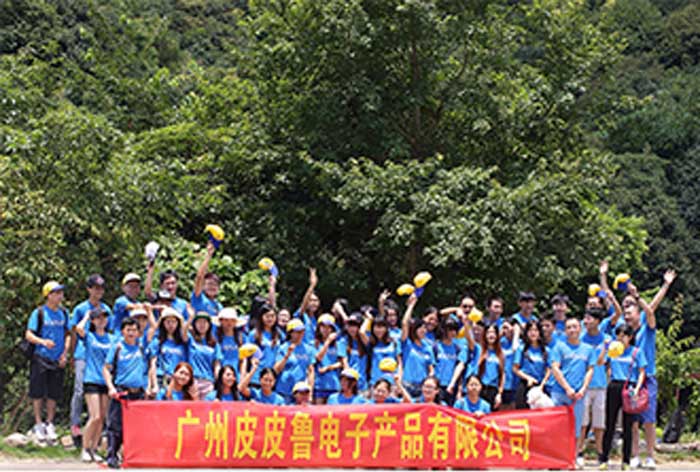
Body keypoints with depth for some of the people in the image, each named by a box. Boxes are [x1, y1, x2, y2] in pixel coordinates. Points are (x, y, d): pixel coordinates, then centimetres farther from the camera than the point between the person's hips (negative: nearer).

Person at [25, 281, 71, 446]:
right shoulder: (39, 313, -5)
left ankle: (49, 424, 18)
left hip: (58, 360, 4)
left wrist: (65, 353, 4)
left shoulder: (63, 313, 9)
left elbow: (67, 334, 17)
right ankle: (38, 425, 8)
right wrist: (43, 341, -25)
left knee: (54, 394, 7)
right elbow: (28, 335, -6)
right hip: (41, 358, -4)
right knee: (38, 393, -1)